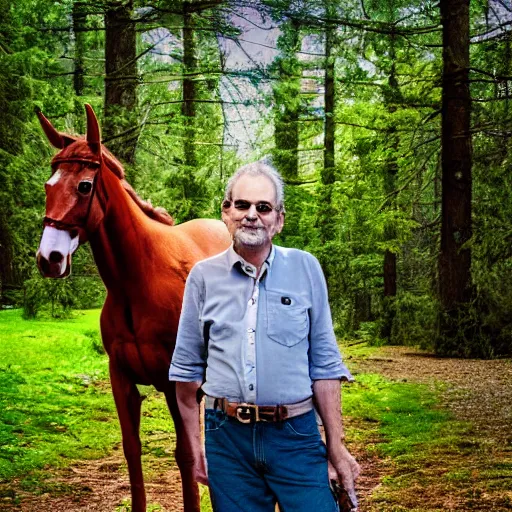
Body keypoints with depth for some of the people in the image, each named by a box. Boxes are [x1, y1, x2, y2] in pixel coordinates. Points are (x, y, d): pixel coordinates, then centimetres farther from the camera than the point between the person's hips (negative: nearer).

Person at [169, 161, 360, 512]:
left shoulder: (306, 269, 2)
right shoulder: (204, 276, 4)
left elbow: (324, 364, 2)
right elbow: (187, 368, 9)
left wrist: (336, 446, -1)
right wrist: (195, 446, 6)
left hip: (296, 435, -1)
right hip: (227, 437, 1)